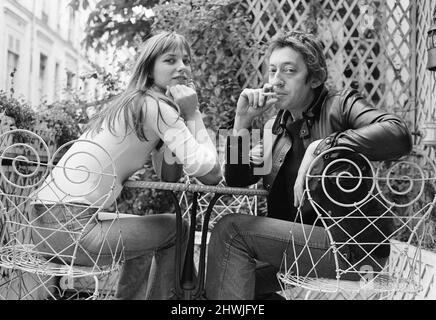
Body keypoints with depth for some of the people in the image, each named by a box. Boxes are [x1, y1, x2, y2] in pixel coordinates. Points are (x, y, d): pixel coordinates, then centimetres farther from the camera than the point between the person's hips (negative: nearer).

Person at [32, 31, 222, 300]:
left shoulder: (137, 104, 16)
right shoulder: (156, 106, -12)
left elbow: (169, 177, 11)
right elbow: (209, 172, -19)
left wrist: (180, 114, 3)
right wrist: (193, 113, -8)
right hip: (68, 225, -10)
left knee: (147, 237, 29)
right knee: (176, 230, 4)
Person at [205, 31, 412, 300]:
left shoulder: (341, 105, -2)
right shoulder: (275, 128, 14)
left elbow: (399, 135, -21)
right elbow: (237, 180, 8)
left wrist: (320, 146, -23)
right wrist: (243, 121, -3)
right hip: (298, 243, 7)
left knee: (231, 229, -16)